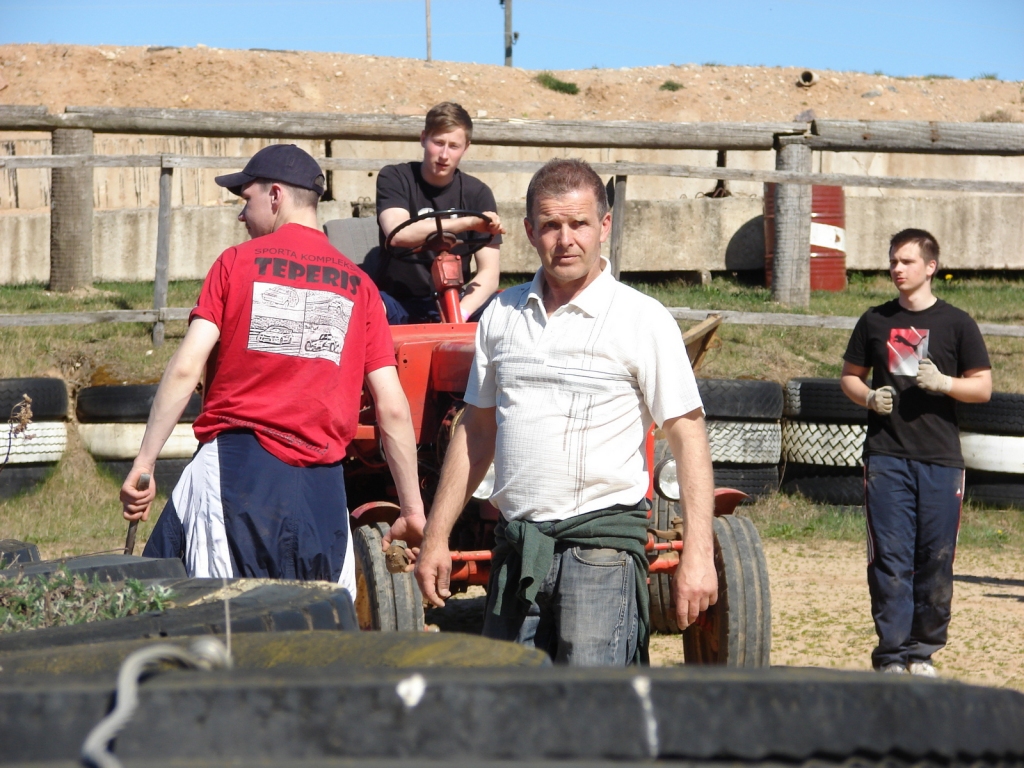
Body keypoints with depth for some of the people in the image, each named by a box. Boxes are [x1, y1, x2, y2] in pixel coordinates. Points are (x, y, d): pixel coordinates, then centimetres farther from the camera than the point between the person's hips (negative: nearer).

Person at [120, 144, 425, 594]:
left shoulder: (236, 263, 5)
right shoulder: (358, 286, 11)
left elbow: (185, 370, -5)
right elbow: (393, 409, 6)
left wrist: (143, 463, -3)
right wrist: (412, 510, 12)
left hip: (234, 465, -2)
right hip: (321, 485, 2)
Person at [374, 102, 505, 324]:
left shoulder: (477, 194, 3)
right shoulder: (394, 179, -1)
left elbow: (489, 274, -5)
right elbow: (398, 234, -21)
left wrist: (460, 314, -25)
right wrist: (469, 222, -24)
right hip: (398, 301, -2)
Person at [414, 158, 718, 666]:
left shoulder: (643, 320, -2)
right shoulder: (502, 315, 12)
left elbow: (687, 435, -5)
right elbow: (477, 431, 19)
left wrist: (698, 554, -13)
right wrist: (436, 537, 15)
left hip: (600, 544, -5)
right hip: (515, 547, 5)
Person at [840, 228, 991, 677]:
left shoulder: (956, 323, 4)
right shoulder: (875, 321, 11)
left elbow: (983, 387, 5)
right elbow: (850, 375, 19)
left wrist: (943, 383, -13)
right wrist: (868, 397, -3)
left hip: (940, 459, -1)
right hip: (886, 456, 1)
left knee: (936, 559, 1)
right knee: (890, 557, -5)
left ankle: (923, 651, 12)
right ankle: (892, 653, -2)